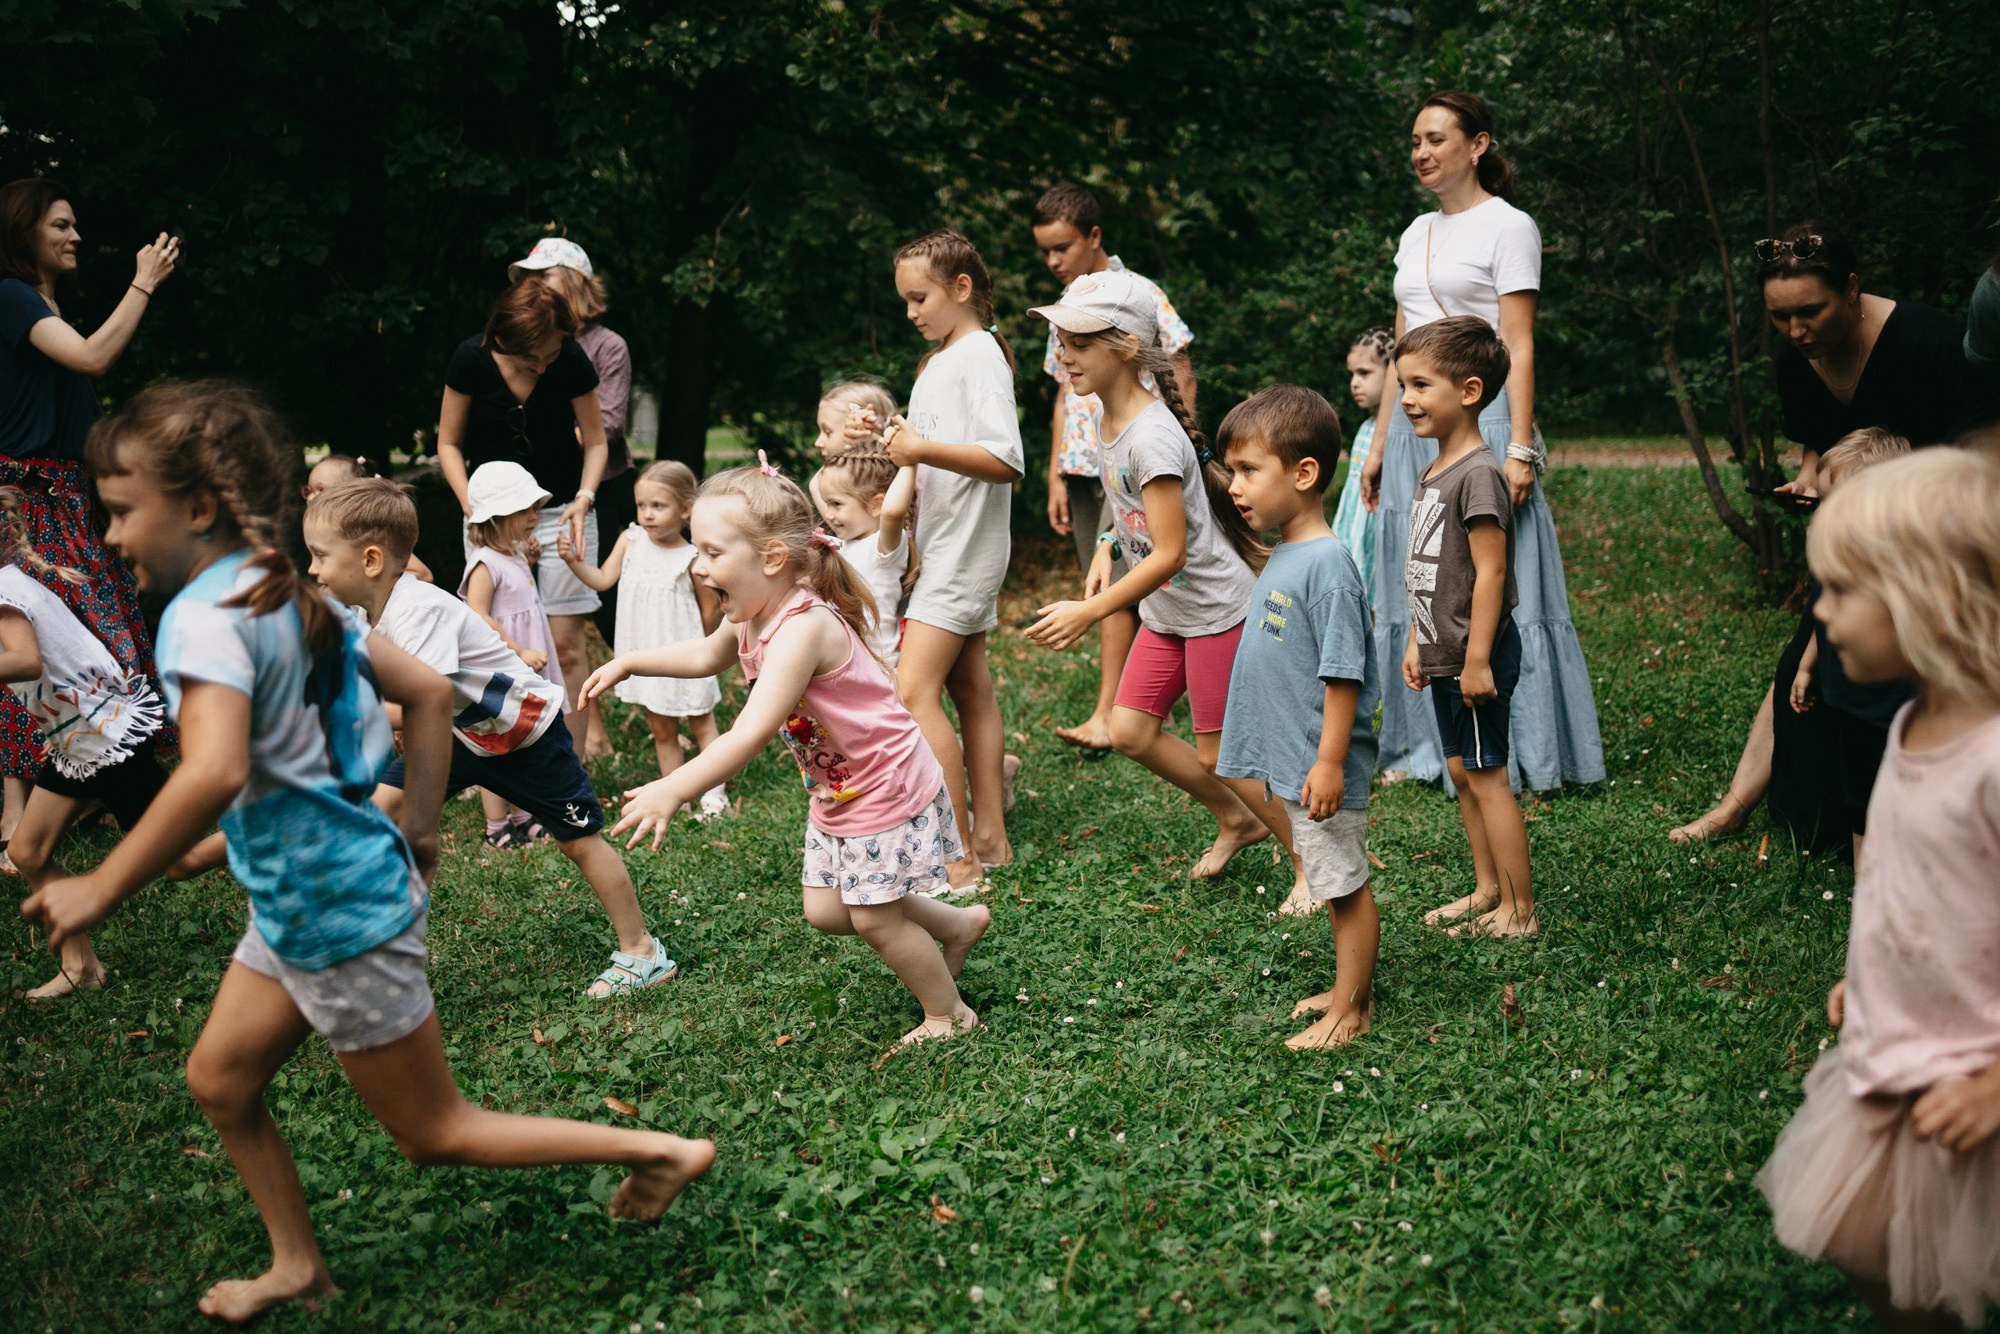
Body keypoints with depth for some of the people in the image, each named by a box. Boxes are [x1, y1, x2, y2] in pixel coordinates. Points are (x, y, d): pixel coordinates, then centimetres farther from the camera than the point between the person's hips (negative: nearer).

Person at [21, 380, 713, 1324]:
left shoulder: (205, 616, -23)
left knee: (433, 1133, 6)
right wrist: (419, 827, 15)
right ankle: (298, 1267, 33)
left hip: (338, 911, -9)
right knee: (219, 1078, 19)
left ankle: (662, 1153, 10)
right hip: (298, 902, 9)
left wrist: (100, 891, -29)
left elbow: (214, 772, -39)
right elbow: (429, 692, 9)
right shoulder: (294, 599, 5)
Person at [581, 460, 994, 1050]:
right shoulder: (752, 617, -4)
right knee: (826, 911, 15)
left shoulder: (803, 627, -33)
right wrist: (630, 662, 15)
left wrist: (670, 792, -46)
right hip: (835, 791, 9)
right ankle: (961, 922, 34)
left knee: (874, 917, 2)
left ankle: (950, 1015, 25)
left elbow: (751, 734, -42)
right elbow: (707, 654, 22)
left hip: (889, 787, -9)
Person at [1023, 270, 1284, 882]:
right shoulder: (1108, 423, 3)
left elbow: (1169, 554, -27)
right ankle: (1236, 819, 29)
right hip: (1166, 612, 9)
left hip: (1215, 607, -9)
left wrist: (1088, 612, -27)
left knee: (1219, 753, -3)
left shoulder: (1152, 435, -25)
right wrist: (1107, 546, 2)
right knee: (1129, 731, 10)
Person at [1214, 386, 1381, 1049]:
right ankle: (1350, 990, 32)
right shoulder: (1283, 556, 8)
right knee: (1332, 887, 20)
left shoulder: (1327, 565, -21)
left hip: (1322, 770, -9)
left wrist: (1329, 763, -23)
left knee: (1345, 887, 5)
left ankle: (1350, 1011, 16)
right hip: (1289, 764, 9)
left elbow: (1342, 674, -23)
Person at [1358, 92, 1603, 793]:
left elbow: (1518, 349, -9)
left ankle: (1509, 753, 3)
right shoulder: (1417, 233, 17)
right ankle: (1428, 747, 17)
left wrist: (1519, 448, -16)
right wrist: (1379, 444, 17)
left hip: (1480, 419, -7)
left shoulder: (1507, 227, -3)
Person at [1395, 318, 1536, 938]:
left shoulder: (1479, 474, -18)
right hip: (1444, 655, 10)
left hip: (1477, 657, -10)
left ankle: (1519, 911, 5)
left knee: (1486, 776, -4)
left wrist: (1477, 660, -22)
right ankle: (1487, 890, 27)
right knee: (1461, 771, 16)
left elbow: (1490, 572, -21)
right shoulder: (1433, 473, 11)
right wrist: (1417, 643, 18)